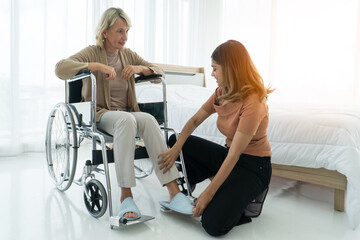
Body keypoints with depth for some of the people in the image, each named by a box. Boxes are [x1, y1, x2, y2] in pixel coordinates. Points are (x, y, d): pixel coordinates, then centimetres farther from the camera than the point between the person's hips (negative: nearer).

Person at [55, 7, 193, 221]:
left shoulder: (129, 55, 15)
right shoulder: (92, 53, 2)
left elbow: (160, 73, 14)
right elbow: (61, 68, -17)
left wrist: (140, 68, -5)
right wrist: (98, 66, -23)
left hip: (128, 114, 4)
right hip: (101, 114, -3)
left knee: (148, 119, -32)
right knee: (127, 119, -39)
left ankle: (174, 190, -38)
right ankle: (126, 195, -37)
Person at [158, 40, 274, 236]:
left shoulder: (252, 102, -27)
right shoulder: (222, 93, -2)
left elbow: (234, 155, -27)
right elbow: (195, 120, 3)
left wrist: (208, 193, -24)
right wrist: (175, 150, -12)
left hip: (253, 166, -8)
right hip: (228, 155, 8)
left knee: (213, 223, -25)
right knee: (174, 140, 4)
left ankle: (245, 196, 5)